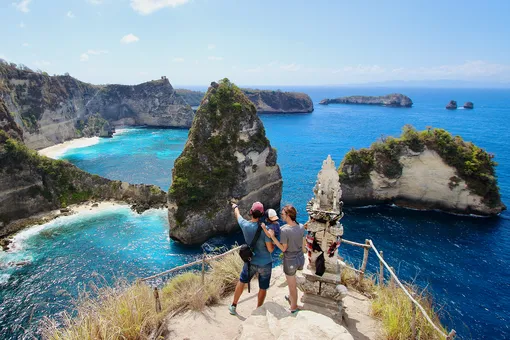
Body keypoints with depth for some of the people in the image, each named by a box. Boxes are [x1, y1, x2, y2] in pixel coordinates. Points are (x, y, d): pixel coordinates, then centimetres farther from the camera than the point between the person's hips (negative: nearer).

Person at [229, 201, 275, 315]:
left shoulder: (245, 225, -14)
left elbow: (238, 215, 9)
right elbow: (270, 249, -21)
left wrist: (235, 207, 30)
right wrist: (274, 243, 1)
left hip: (250, 261, 4)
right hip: (265, 263, -3)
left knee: (242, 281, 25)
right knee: (263, 288, 17)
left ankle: (233, 306, 39)